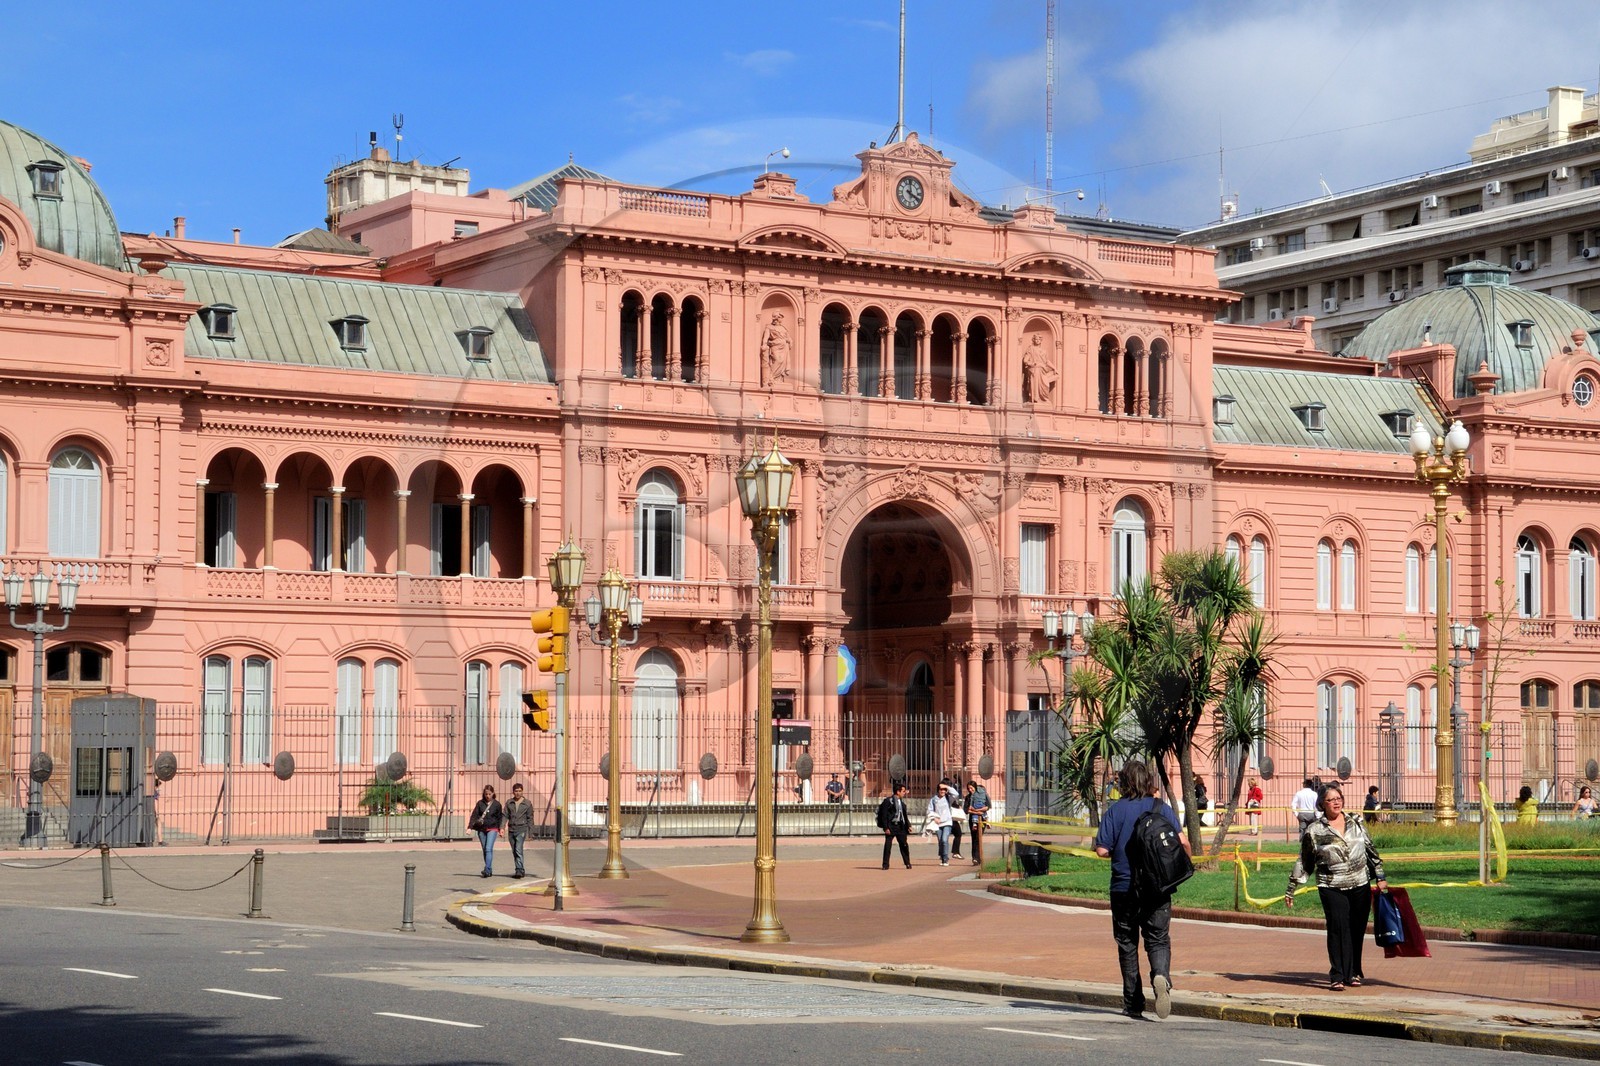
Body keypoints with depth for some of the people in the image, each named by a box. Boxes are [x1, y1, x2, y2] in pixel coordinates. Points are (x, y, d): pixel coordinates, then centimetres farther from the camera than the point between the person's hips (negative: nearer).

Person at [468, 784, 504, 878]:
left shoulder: (496, 804, 2)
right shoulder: (480, 803, 4)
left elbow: (500, 817, 9)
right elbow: (474, 815, 0)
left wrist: (500, 829, 8)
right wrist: (470, 827, -10)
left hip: (492, 829, -3)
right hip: (481, 829, 3)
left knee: (488, 849, -16)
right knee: (485, 850, 8)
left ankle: (487, 870, -21)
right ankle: (489, 870, 17)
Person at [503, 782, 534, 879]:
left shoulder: (527, 803, 2)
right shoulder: (509, 803, 9)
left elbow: (530, 818, 5)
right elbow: (505, 816, 7)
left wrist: (530, 832, 1)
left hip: (521, 829, -4)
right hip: (511, 829, 4)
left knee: (518, 850, -18)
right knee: (514, 852, 9)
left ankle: (519, 871, -20)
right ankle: (521, 871, 20)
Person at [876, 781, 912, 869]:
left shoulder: (902, 802, 13)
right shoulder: (888, 801, -7)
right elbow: (884, 815, -10)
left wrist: (908, 825, 14)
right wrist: (885, 828, -15)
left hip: (900, 827, 5)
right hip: (891, 827, -5)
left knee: (904, 845, 3)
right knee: (887, 845, -2)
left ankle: (908, 863, 13)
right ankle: (885, 864, 5)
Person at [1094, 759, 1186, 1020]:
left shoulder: (1116, 810, -4)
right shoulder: (1162, 808, 0)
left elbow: (1102, 850, -10)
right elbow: (1182, 842, -10)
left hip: (1124, 888, -1)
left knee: (1127, 945, 10)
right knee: (1158, 941, 7)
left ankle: (1133, 1004, 11)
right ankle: (1161, 976, -24)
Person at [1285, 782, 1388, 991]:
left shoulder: (1356, 823, 8)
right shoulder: (1314, 831, -1)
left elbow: (1371, 850, 16)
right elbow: (1304, 863, 5)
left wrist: (1380, 877, 12)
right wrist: (1291, 890, 7)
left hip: (1360, 886, 3)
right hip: (1332, 888, -3)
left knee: (1357, 930, 7)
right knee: (1338, 929, -12)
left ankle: (1353, 973, 20)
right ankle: (1337, 977, -10)